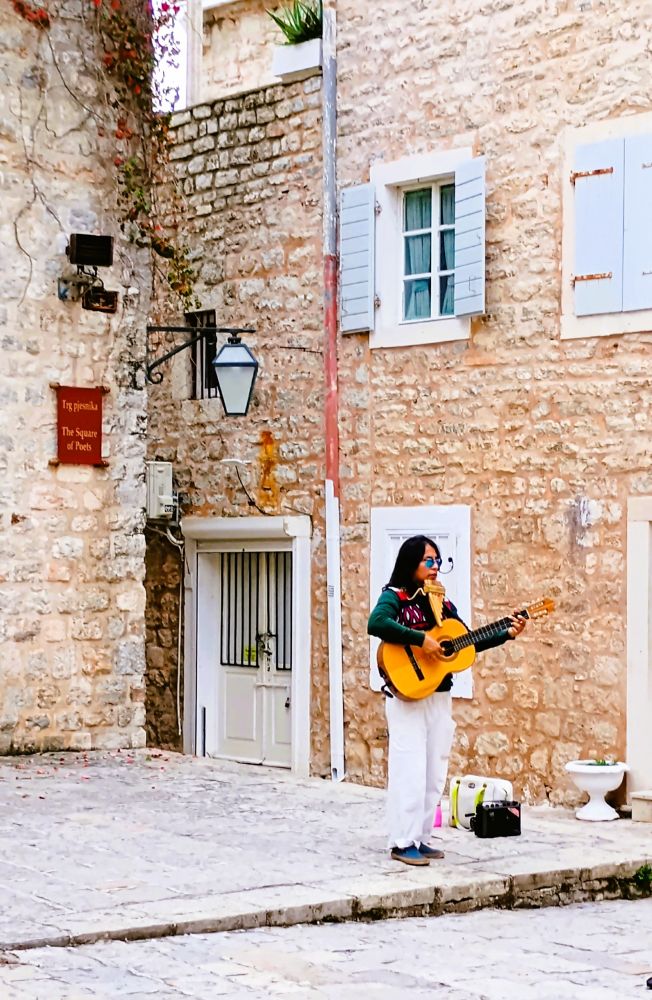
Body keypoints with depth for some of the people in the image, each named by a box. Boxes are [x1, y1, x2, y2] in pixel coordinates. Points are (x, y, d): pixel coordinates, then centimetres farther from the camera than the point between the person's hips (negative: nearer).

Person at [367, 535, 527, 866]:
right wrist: (421, 640, -27)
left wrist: (507, 634, 4)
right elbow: (376, 623, -27)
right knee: (410, 771, -7)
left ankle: (420, 838, 17)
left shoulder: (443, 604, 15)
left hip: (440, 697, 7)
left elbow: (469, 643, 15)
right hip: (408, 696, -7)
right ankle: (403, 842, -1)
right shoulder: (395, 596, -6)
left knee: (434, 774, 9)